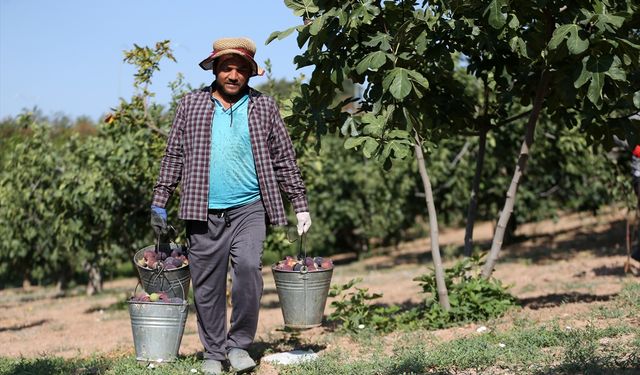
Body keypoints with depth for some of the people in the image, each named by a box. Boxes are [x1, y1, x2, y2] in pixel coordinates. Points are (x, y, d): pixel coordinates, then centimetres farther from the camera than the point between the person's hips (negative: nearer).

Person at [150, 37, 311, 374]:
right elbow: (174, 156, 10)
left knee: (248, 268, -20)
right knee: (207, 286, 3)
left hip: (248, 209, -1)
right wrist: (159, 202, 6)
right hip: (204, 213, 1)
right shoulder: (191, 105, 8)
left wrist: (300, 205, 7)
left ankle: (239, 344, -4)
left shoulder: (264, 107, 7)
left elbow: (284, 159, 10)